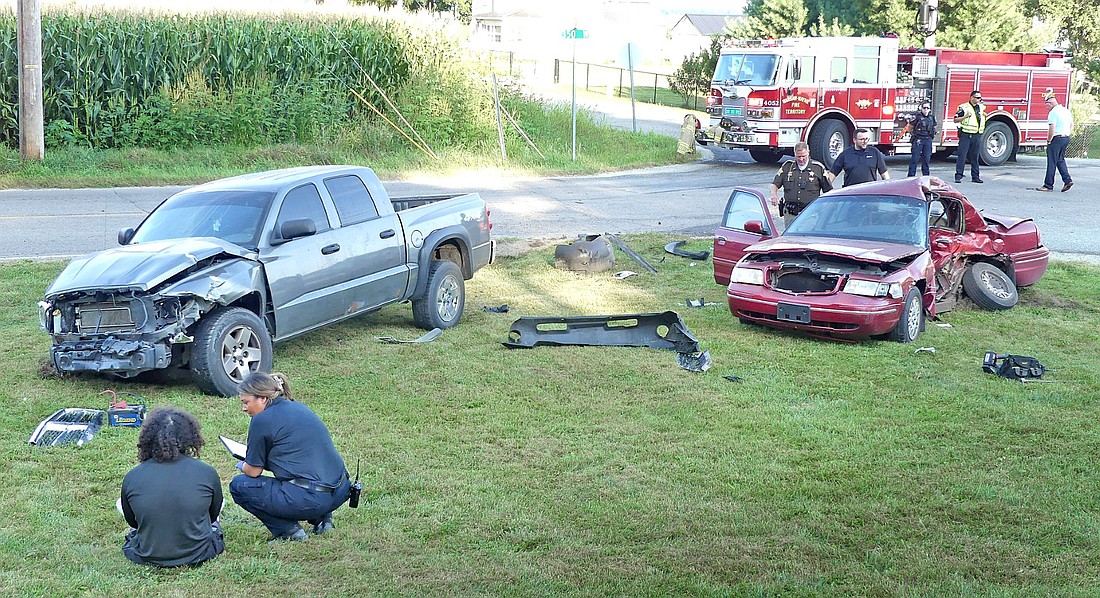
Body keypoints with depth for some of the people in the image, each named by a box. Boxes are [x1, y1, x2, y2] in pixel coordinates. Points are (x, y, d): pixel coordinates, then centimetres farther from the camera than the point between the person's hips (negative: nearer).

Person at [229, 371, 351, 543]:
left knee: (238, 486, 7)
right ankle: (321, 518, 19)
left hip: (310, 499, -8)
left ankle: (288, 530, 0)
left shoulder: (262, 420, -6)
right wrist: (252, 455, 34)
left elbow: (253, 471, 2)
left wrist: (242, 465, 25)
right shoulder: (299, 407, 17)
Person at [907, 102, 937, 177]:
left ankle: (926, 175, 16)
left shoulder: (932, 117, 11)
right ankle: (911, 175, -4)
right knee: (915, 158, -6)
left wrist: (934, 132, 13)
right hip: (918, 140, -5)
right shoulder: (917, 116, -5)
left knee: (926, 158, 8)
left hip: (928, 140, 5)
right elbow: (910, 126, -1)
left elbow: (934, 127, 24)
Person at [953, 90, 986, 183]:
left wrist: (985, 115, 7)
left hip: (977, 136, 5)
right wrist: (965, 116, -20)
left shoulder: (981, 107, 12)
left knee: (974, 156, 9)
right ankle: (958, 176, -5)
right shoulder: (964, 107, -6)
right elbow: (955, 119, -7)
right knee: (962, 156, -6)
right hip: (966, 135, -5)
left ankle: (975, 176, 14)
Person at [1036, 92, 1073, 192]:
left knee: (1052, 162, -2)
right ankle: (1067, 180, 7)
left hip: (1056, 139, -9)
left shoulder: (1053, 112, -15)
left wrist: (1049, 140, -10)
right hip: (1066, 138, 9)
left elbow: (1052, 129, -21)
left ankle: (1048, 185, 1)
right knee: (1060, 160, 19)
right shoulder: (1066, 110, 13)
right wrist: (1067, 135, 20)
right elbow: (1071, 125, 20)